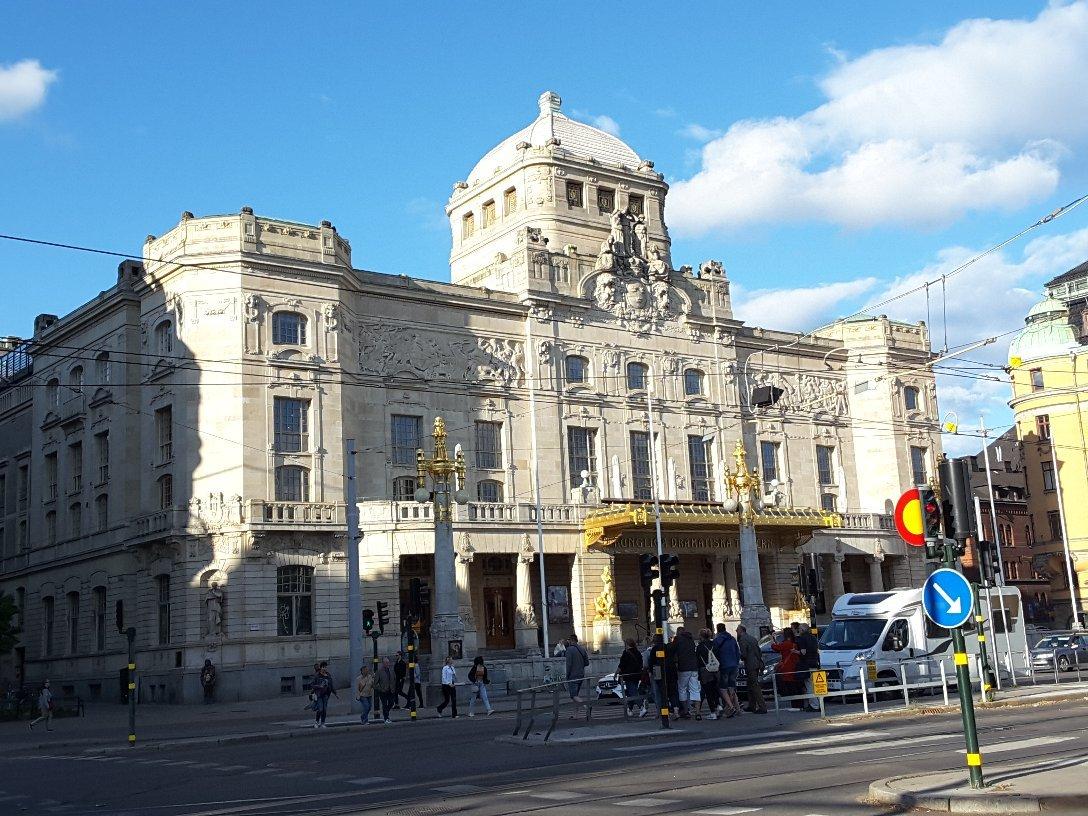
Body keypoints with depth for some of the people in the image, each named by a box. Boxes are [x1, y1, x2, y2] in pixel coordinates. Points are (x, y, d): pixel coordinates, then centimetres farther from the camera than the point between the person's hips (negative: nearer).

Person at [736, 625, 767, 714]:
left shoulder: (742, 640, -10)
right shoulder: (752, 638, 18)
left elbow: (743, 655, -16)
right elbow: (760, 652, 19)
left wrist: (741, 658, 4)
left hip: (750, 666, -9)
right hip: (757, 664, 9)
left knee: (755, 686, -9)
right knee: (751, 686, 18)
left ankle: (762, 707, -12)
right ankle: (752, 706, 24)